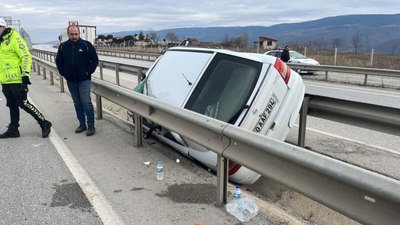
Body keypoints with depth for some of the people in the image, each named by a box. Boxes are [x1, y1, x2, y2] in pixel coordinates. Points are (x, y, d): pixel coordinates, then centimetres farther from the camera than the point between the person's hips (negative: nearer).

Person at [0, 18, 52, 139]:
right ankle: (13, 129, 23)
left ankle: (44, 124, 3)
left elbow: (26, 56, -16)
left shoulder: (14, 38, -11)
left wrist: (25, 74, -20)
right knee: (12, 105, 14)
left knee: (23, 104, -7)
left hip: (16, 80, -9)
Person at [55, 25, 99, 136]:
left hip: (84, 80, -4)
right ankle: (82, 124, 20)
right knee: (77, 103, 10)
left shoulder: (86, 45, -5)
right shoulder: (63, 46, 5)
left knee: (86, 102, -9)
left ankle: (91, 126, -2)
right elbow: (58, 61, 16)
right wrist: (63, 73, 6)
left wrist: (88, 71, -7)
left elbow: (95, 59, -1)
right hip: (70, 81, 4)